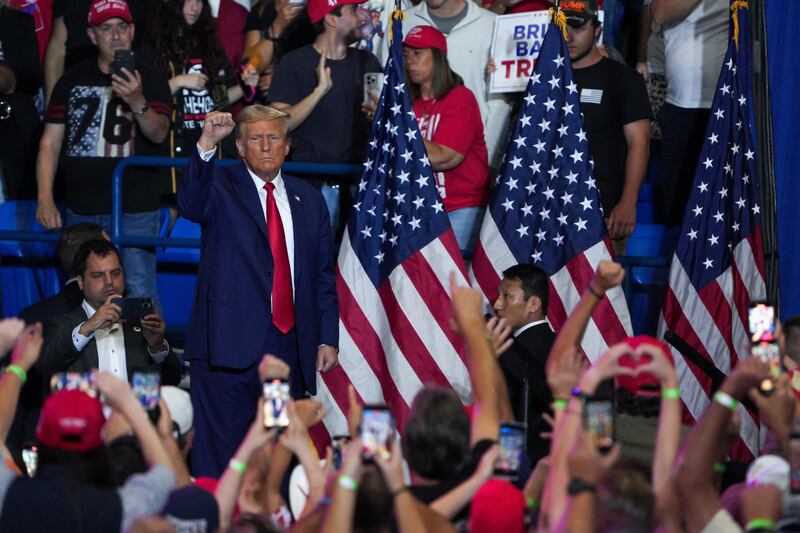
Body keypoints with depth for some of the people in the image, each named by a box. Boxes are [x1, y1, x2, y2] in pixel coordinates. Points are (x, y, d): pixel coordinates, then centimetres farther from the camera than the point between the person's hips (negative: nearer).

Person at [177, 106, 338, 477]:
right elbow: (191, 205, -21)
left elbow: (324, 276, 16)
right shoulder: (221, 187, 3)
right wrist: (206, 144, -33)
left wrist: (327, 338, 8)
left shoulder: (308, 200, 15)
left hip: (290, 345, 4)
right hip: (232, 343, -4)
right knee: (221, 451, -5)